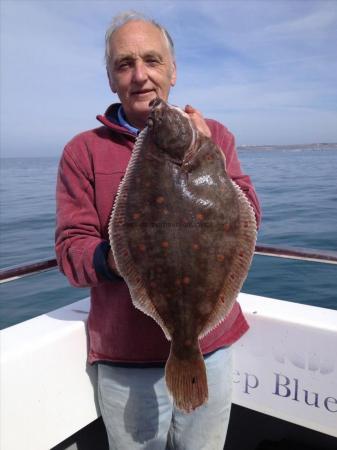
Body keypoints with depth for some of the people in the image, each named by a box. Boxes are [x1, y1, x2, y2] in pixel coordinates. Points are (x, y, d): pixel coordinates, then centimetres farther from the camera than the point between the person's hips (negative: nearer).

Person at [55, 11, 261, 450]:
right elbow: (71, 251, -6)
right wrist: (117, 257, -27)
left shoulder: (214, 135, 2)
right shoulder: (83, 151, -3)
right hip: (126, 361, -1)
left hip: (211, 347, 2)